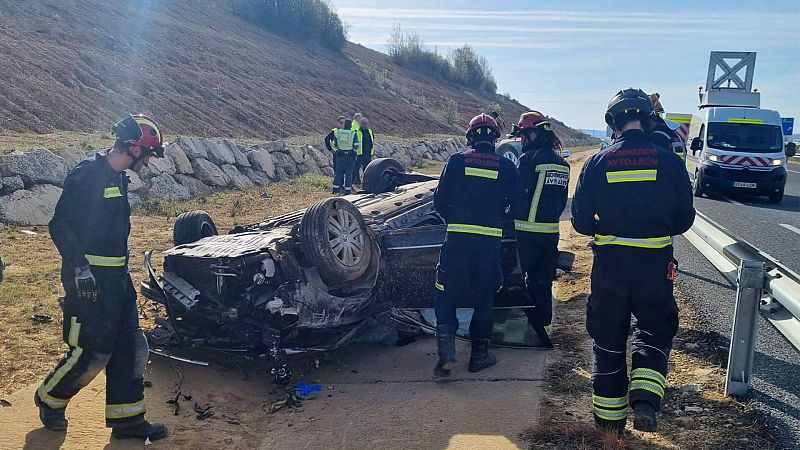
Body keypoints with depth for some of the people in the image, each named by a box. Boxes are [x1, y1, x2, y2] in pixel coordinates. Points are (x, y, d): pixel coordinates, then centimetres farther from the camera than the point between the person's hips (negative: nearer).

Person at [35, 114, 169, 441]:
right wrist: (79, 268, -24)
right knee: (92, 352, -1)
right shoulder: (87, 175, -15)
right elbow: (61, 226, -19)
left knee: (130, 347, 9)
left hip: (117, 276, 9)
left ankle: (126, 419, 19)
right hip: (90, 279, -9)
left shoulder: (117, 178, 13)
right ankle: (49, 400, 27)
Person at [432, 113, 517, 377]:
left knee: (447, 295, 7)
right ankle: (479, 354, 19)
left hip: (457, 238, -1)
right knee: (485, 296, 13)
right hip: (491, 240, 1)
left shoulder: (456, 161, 0)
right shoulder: (507, 167, 3)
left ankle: (446, 351, -7)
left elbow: (440, 201, 2)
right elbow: (516, 205, 7)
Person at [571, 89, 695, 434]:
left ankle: (609, 414, 25)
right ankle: (644, 398, -4)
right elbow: (684, 220, 2)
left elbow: (580, 221, -3)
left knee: (608, 336, 14)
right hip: (655, 263, 0)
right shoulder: (669, 162, -6)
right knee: (655, 329, 18)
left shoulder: (597, 164, -6)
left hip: (609, 262, 1)